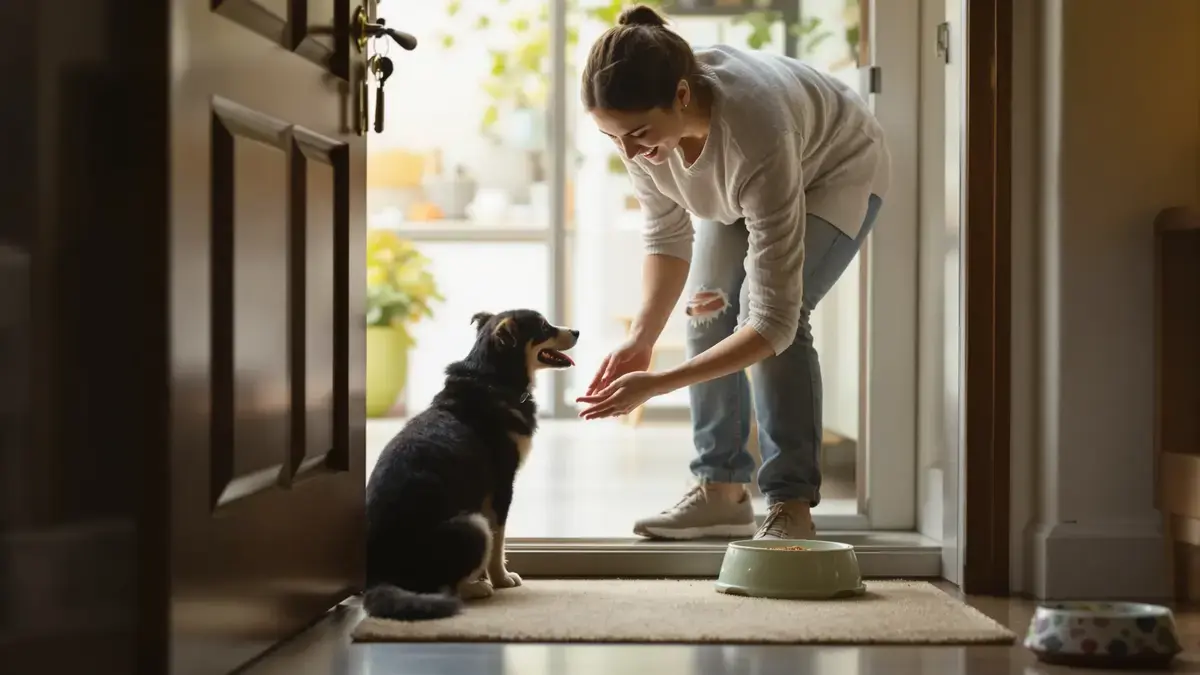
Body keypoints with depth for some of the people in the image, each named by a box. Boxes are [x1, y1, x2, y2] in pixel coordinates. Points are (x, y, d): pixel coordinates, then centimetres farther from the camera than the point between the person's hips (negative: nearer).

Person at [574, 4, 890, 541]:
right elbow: (666, 234, -12)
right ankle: (721, 490, 8)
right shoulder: (641, 119, -30)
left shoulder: (756, 136, -47)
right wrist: (640, 340, -26)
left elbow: (774, 320, -44)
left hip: (837, 170, -6)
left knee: (758, 311, -24)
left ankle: (791, 507, -16)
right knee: (707, 312, -6)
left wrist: (657, 384, -48)